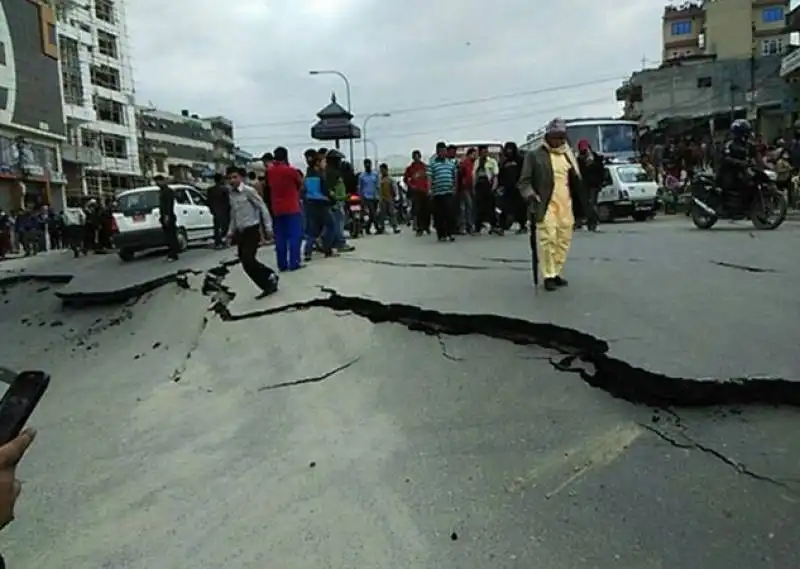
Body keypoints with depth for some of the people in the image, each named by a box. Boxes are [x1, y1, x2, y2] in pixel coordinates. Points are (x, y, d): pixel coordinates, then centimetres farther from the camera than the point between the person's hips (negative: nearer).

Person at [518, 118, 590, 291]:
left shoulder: (568, 155, 17)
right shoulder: (535, 155, 1)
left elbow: (576, 181, 21)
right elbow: (524, 181, 1)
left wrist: (581, 205, 14)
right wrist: (530, 195, -16)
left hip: (566, 205, 5)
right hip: (546, 205, -5)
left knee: (563, 240, 6)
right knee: (548, 239, -13)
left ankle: (556, 273, 18)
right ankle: (548, 276, -4)